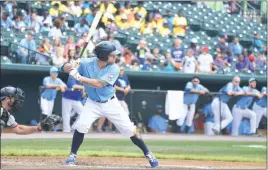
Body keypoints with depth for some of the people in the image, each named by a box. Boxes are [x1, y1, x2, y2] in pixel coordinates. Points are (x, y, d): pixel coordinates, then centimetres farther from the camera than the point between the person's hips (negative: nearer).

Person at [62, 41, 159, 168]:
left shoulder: (114, 69, -20)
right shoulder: (86, 64, -17)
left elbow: (99, 84, -31)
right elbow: (65, 68, -10)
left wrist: (78, 77, -36)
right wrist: (71, 67, -35)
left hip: (110, 104, 0)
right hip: (92, 103, 0)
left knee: (130, 130, -1)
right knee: (81, 126, -21)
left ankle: (148, 154, 15)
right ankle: (72, 155, -3)